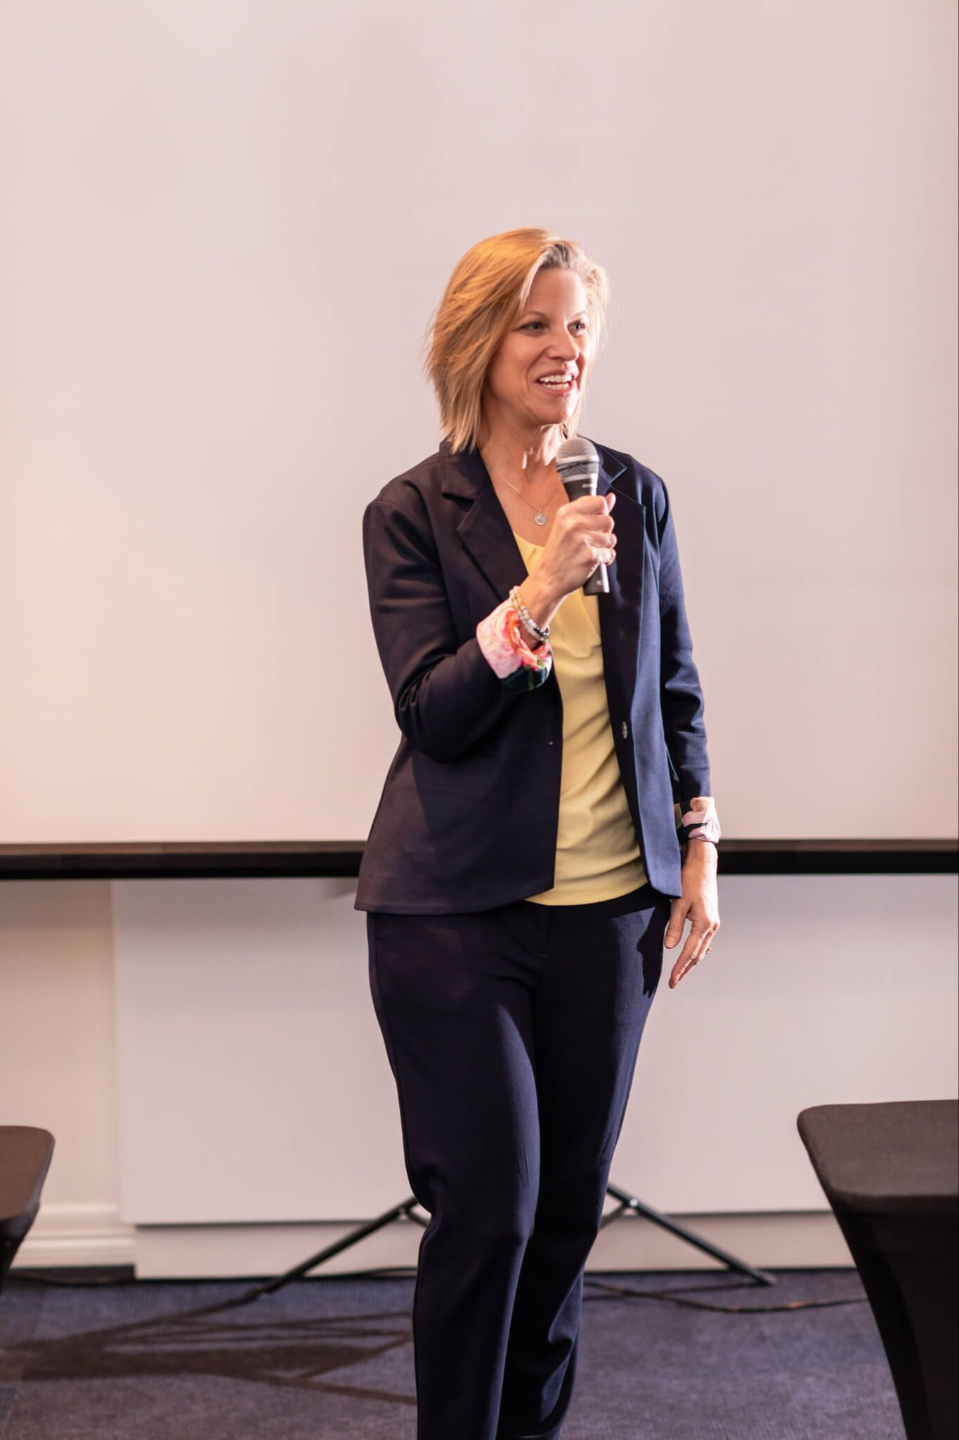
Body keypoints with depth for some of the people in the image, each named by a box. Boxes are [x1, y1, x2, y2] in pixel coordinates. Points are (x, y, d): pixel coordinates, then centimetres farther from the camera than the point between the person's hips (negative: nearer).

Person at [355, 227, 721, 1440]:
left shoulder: (633, 495, 6)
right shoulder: (413, 512, -4)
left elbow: (676, 690, 13)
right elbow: (431, 714, -12)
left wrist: (698, 851, 8)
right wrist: (539, 591, -24)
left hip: (609, 903, 4)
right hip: (459, 908, -3)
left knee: (571, 1205, 11)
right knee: (489, 1208, -3)